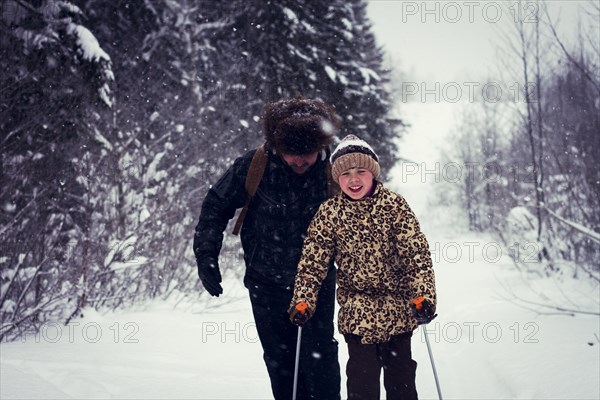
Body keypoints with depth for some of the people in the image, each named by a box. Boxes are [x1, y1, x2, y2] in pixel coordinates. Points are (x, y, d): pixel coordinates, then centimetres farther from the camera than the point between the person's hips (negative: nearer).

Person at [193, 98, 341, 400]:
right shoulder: (255, 165, -12)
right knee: (279, 359, 9)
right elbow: (216, 205, 0)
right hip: (266, 284, 1)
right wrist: (206, 255, -6)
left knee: (319, 354, -8)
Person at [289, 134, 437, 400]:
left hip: (398, 308, 0)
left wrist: (423, 296, -21)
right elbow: (312, 262, 0)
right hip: (357, 313, 0)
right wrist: (303, 301, -10)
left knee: (401, 377, 12)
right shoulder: (329, 213, -3)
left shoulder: (394, 205, -7)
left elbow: (417, 253, -11)